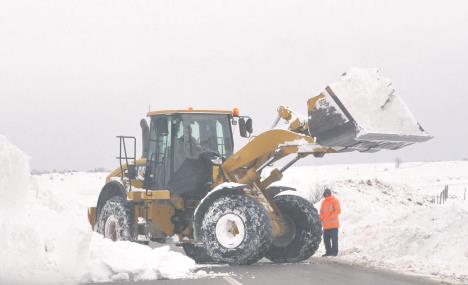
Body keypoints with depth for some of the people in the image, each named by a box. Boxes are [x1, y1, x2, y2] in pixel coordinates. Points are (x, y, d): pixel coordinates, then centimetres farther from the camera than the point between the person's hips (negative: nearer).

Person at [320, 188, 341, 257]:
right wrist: (321, 219, 5)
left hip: (333, 224, -7)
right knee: (326, 239, 7)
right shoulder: (324, 202, 18)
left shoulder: (334, 201, -3)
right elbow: (321, 212, 22)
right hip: (326, 225, 7)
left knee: (334, 239, -6)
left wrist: (331, 216, -23)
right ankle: (328, 252, 13)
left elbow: (338, 211, -11)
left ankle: (334, 252, -4)